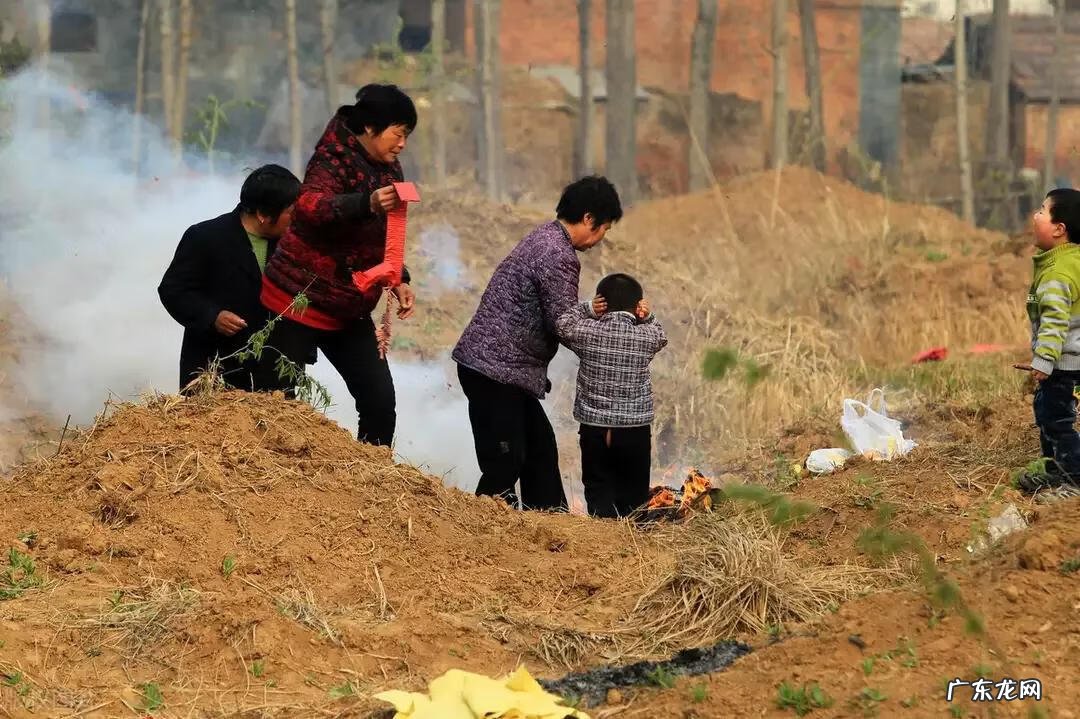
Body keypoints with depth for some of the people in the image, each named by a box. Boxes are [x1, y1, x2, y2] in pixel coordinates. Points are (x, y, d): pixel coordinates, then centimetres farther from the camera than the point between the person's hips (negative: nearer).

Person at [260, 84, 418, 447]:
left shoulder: (388, 169, 9)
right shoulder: (334, 158, -16)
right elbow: (308, 207, -38)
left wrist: (398, 281, 7)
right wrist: (366, 204, -53)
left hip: (350, 312, 8)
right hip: (300, 302, -7)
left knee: (381, 402, 0)